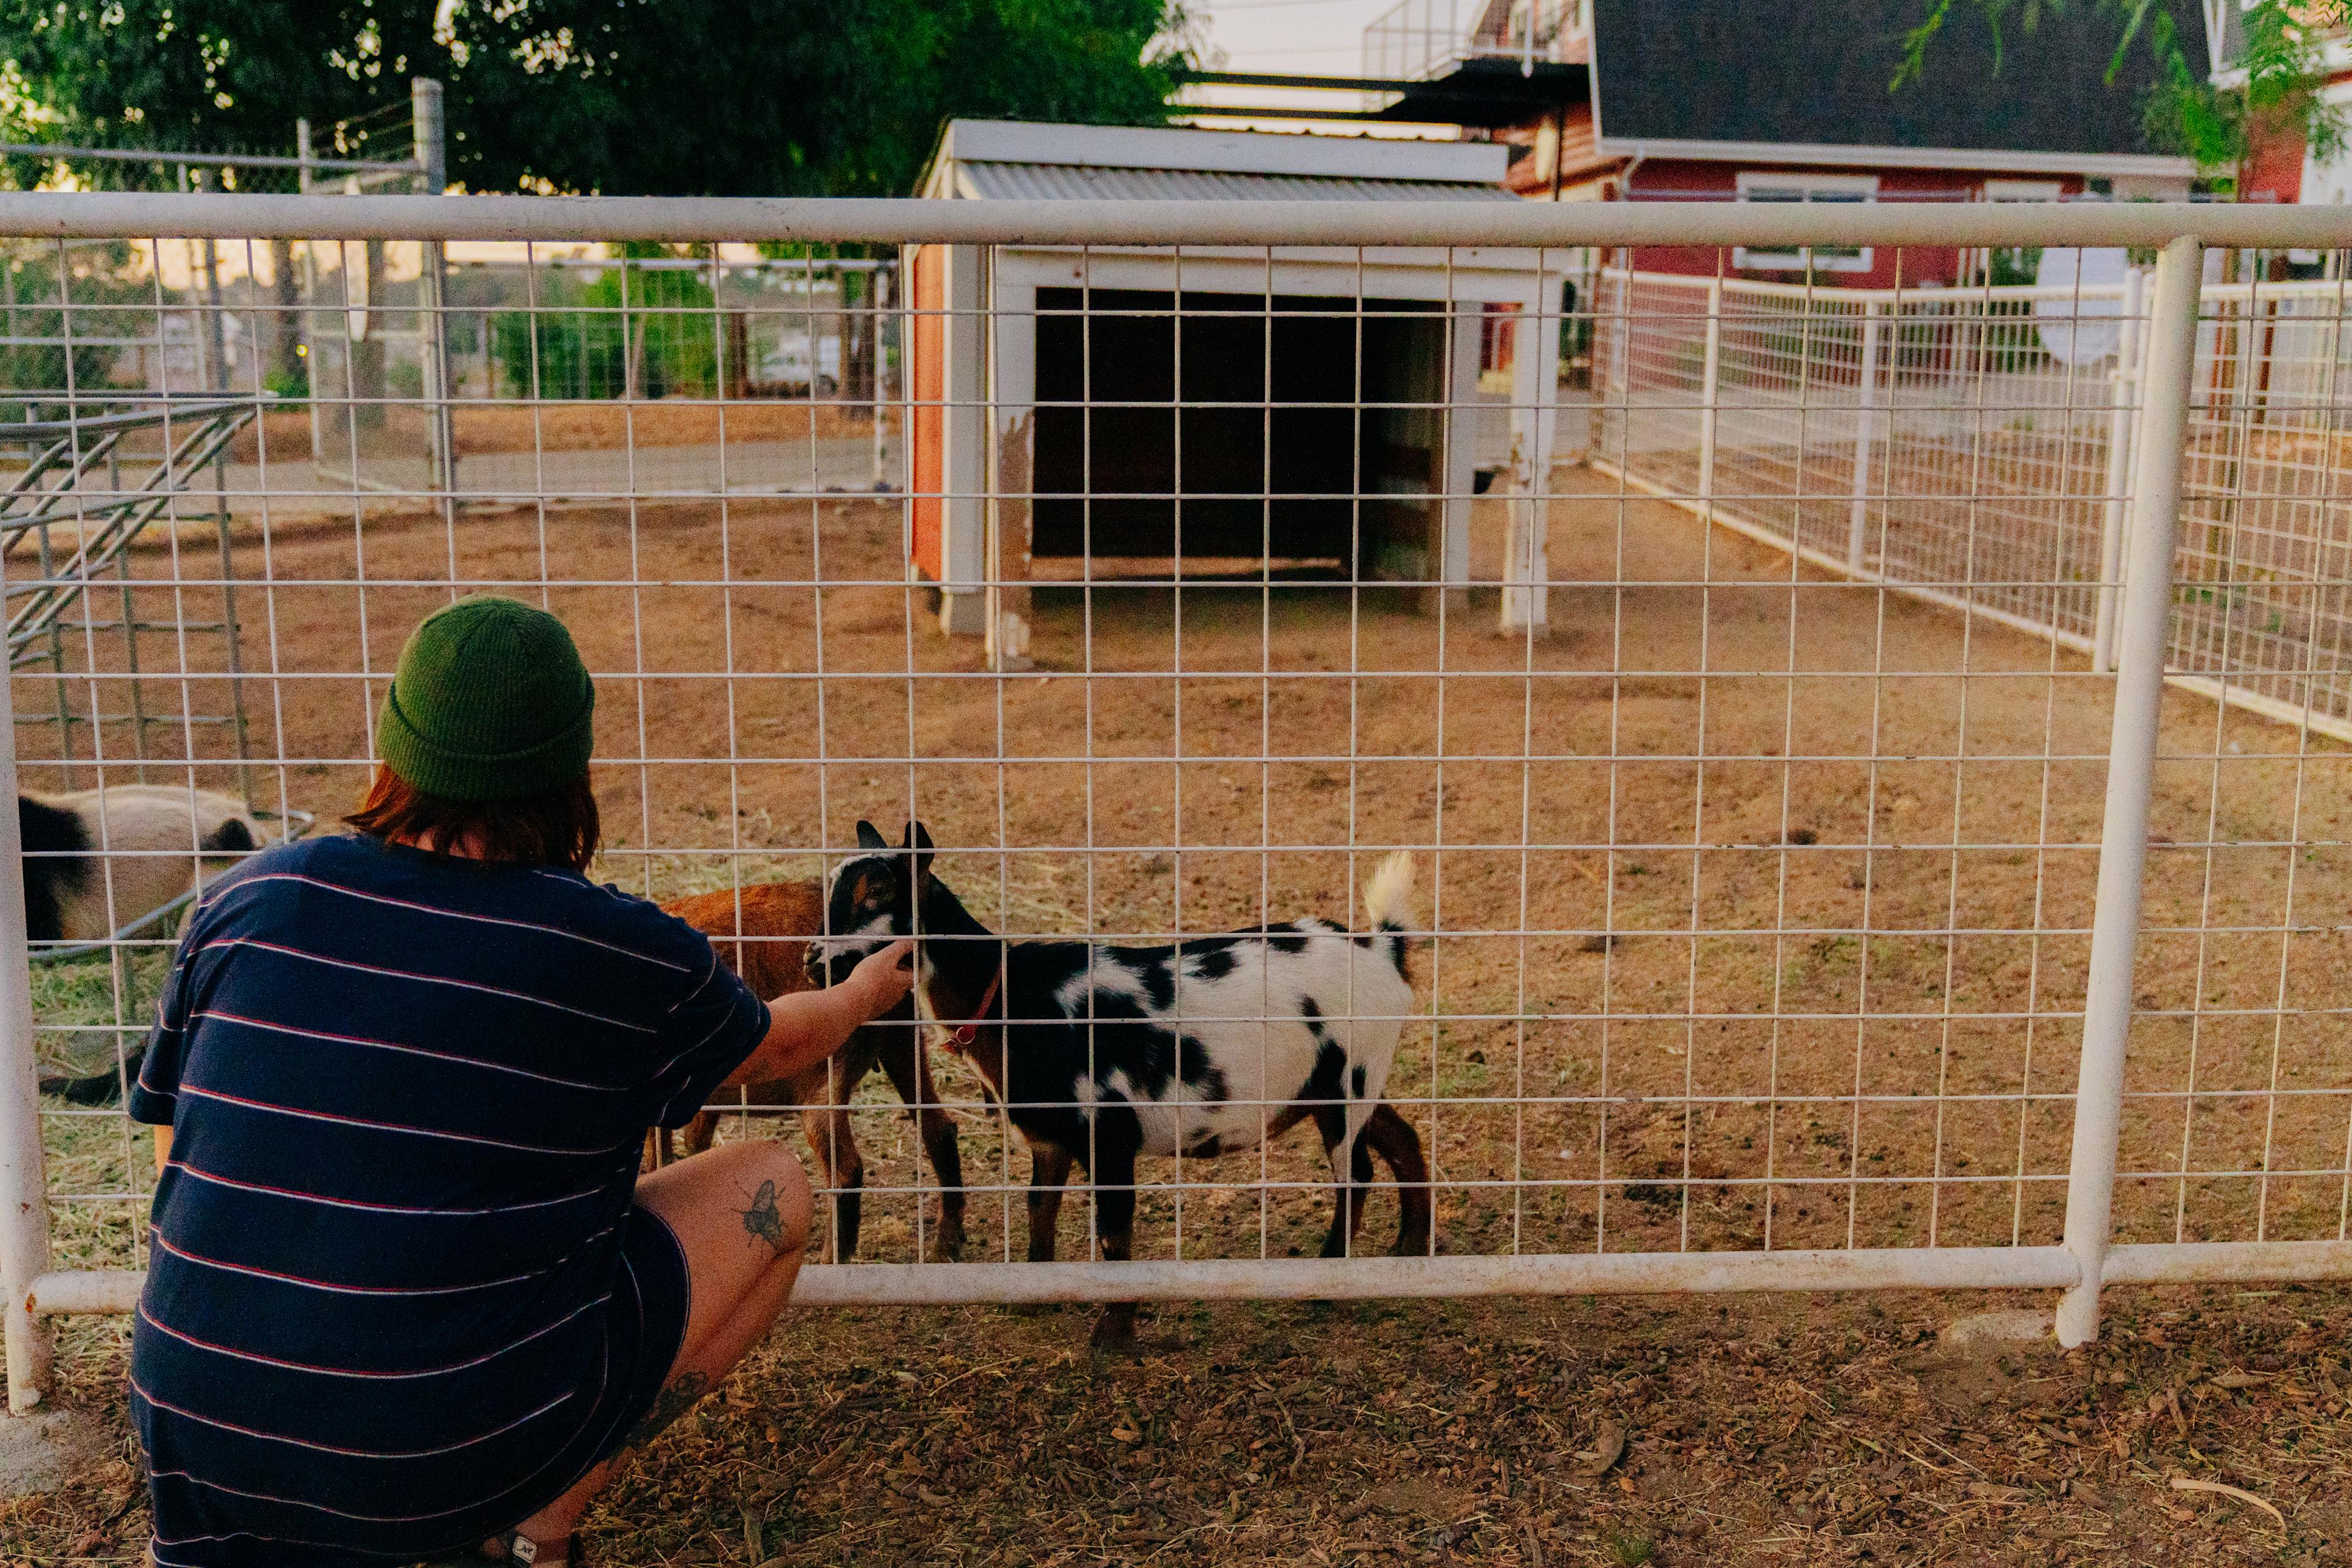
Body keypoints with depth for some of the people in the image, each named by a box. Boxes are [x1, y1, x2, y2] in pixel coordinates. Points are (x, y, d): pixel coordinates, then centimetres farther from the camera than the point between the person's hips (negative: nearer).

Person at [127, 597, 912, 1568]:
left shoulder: (247, 900, -2)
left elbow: (177, 1153, 9)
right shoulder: (621, 956, -10)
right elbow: (776, 1048, 11)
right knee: (773, 1192, 9)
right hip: (452, 1456, -5)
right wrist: (862, 998, 34)